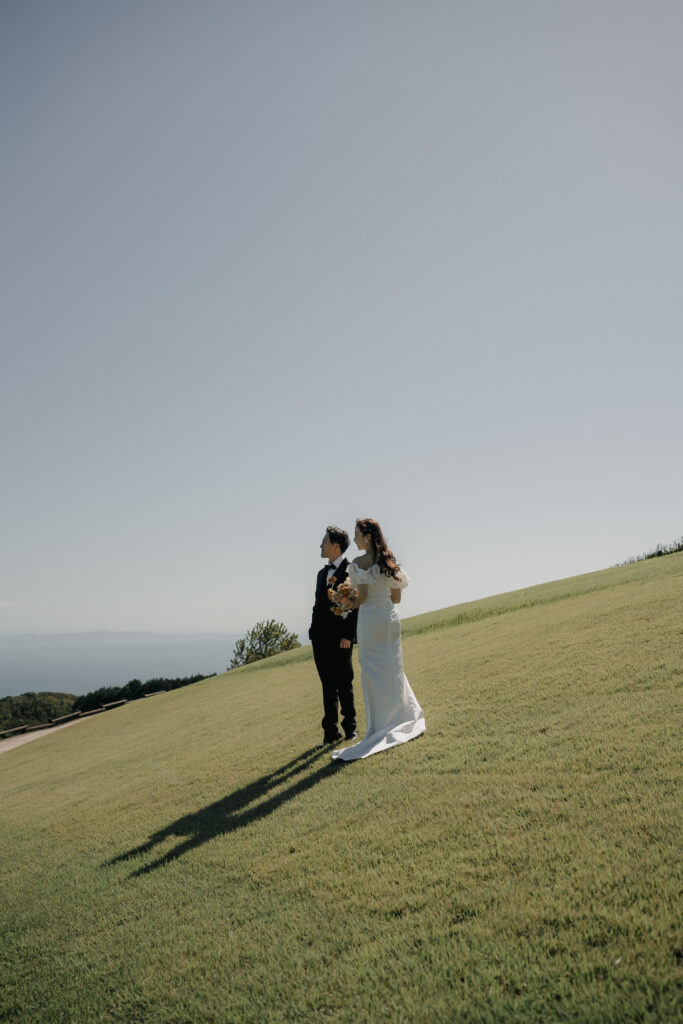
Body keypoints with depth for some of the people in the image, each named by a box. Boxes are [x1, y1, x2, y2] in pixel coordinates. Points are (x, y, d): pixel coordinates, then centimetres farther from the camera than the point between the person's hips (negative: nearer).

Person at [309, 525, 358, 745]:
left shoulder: (351, 571, -7)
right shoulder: (322, 573, 18)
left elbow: (356, 605, -12)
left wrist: (348, 635, -17)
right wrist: (313, 631, 10)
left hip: (340, 638, -7)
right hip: (320, 637, 7)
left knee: (344, 685, 4)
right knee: (328, 686, 10)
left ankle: (350, 727, 18)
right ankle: (331, 730, 17)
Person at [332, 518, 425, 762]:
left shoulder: (358, 563, -11)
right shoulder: (388, 560, 8)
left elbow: (363, 594, -18)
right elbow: (396, 596, 10)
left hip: (370, 616, -6)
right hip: (391, 615, 7)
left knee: (373, 672, 1)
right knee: (393, 669, 16)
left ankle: (381, 726, 5)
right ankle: (407, 718, 22)